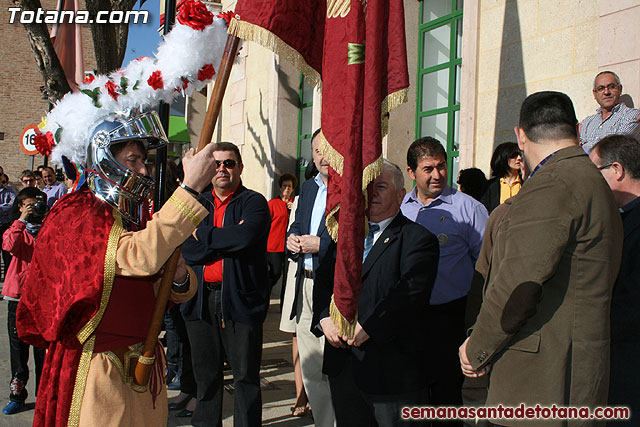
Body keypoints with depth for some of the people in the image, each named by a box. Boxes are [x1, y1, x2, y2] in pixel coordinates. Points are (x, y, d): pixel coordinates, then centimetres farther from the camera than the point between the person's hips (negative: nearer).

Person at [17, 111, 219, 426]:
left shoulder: (138, 216, 11)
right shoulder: (76, 215, -13)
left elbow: (177, 293, 13)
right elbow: (140, 256, -31)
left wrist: (179, 279, -12)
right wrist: (191, 187, -30)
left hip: (144, 363, 7)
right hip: (98, 371, -7)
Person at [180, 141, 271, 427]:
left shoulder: (254, 203, 1)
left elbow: (246, 236, -20)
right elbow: (188, 250, -1)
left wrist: (203, 235, -8)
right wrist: (229, 239, -10)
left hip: (240, 299, -4)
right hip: (201, 299, 4)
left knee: (245, 374, 5)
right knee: (205, 373, 14)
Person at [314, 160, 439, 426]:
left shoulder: (417, 238, -5)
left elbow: (410, 292, -18)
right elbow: (323, 282, 11)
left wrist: (367, 328, -22)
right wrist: (325, 318, -7)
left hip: (392, 367, -5)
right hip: (343, 364, 6)